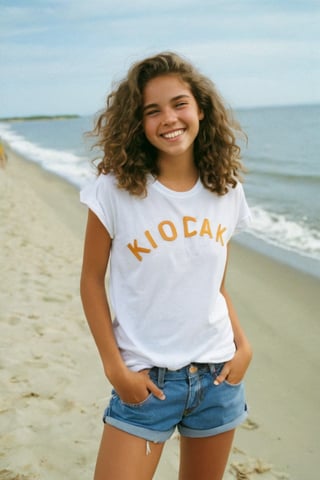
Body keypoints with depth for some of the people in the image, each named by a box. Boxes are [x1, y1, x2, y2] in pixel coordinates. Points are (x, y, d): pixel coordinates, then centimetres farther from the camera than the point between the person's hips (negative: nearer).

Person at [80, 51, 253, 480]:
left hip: (218, 377, 4)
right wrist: (114, 366, -9)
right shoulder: (115, 190, -11)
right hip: (145, 381, -3)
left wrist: (243, 344, -2)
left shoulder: (226, 191, 1)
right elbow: (92, 281, -4)